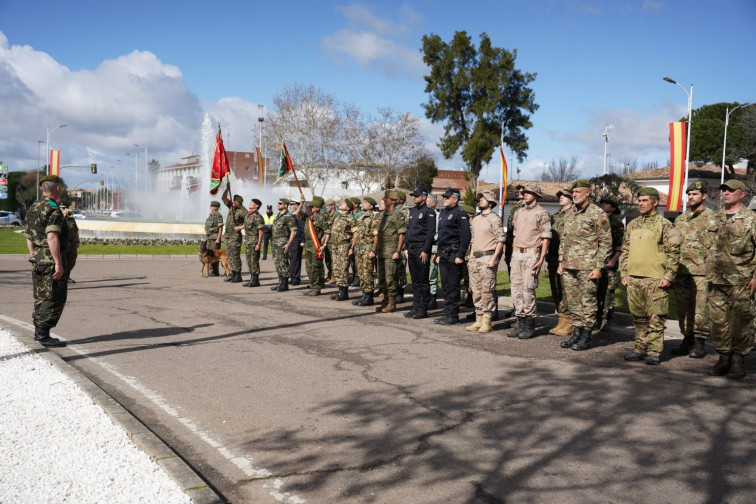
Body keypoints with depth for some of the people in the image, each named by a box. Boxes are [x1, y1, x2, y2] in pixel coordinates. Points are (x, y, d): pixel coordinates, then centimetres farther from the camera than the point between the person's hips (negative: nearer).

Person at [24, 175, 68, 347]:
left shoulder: (32, 209, 15)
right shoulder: (53, 209, -14)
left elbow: (28, 238, 19)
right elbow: (52, 237, -23)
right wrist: (58, 263, -23)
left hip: (37, 260, 9)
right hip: (51, 260, -9)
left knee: (41, 298, 15)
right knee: (55, 299, -4)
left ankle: (38, 333, 21)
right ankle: (43, 335, -5)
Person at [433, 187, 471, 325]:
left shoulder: (460, 214, -10)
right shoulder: (443, 213, 18)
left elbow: (466, 237, -16)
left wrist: (460, 256, -19)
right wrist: (438, 253, 19)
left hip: (453, 256, -9)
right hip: (443, 255, 9)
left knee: (453, 287, -4)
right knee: (445, 286, 12)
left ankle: (453, 316, 1)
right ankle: (447, 314, 19)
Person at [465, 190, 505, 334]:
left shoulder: (494, 219, -6)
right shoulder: (476, 219, 18)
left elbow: (501, 240, -11)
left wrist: (494, 259, -18)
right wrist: (470, 258, 15)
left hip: (487, 258, -8)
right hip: (474, 259, 8)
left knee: (487, 291, -6)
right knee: (476, 291, 9)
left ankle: (486, 322, -1)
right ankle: (479, 319, 16)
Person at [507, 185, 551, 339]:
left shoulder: (542, 213, -3)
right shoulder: (519, 212, 17)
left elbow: (546, 238, -7)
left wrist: (541, 260, -14)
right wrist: (513, 254, 15)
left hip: (531, 253, -7)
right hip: (517, 253, 7)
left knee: (528, 288, -8)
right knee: (516, 287, 5)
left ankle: (530, 325, 0)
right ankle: (520, 323, 12)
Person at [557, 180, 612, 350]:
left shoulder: (598, 215, -6)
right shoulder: (570, 216, 15)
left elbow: (606, 243, -8)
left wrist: (598, 267, -13)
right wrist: (561, 262, 15)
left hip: (588, 268, -7)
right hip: (568, 267, 7)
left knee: (587, 302, 0)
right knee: (573, 302, 11)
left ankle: (586, 337, 7)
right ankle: (576, 333, 21)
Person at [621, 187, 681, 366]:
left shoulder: (664, 224, -2)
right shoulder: (632, 225, 16)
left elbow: (674, 252, -5)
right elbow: (625, 251, 20)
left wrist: (668, 276, -12)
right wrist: (624, 274, 13)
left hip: (655, 279, -6)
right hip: (633, 279, 6)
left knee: (656, 318, -2)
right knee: (638, 317, 11)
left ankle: (654, 352, 4)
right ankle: (640, 349, 20)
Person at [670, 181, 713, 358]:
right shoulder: (680, 219, 16)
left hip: (701, 272, -6)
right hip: (681, 271, 6)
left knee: (700, 309, -3)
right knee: (683, 309, 10)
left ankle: (699, 345, 5)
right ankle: (687, 341, 20)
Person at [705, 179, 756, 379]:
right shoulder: (714, 218, 13)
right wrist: (708, 272, 14)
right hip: (716, 280, 5)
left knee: (740, 322, 0)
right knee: (718, 321, 6)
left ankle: (738, 360, 11)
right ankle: (724, 357, 17)